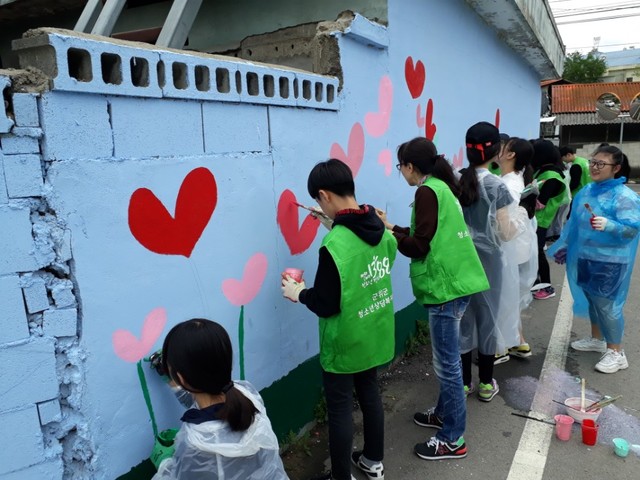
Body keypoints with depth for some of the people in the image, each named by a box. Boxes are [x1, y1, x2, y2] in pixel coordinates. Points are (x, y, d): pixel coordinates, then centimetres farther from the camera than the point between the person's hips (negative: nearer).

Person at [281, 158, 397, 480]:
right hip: (375, 336, 8)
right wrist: (336, 227, 11)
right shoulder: (381, 231, -5)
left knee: (339, 408, 10)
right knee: (370, 393, 23)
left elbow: (325, 306, -23)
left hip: (345, 344, -7)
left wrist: (298, 292, -4)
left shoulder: (333, 246, -27)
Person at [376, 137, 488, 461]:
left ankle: (453, 439, 12)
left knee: (447, 364, 0)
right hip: (454, 282, 10)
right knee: (447, 360, 21)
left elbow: (420, 247, -15)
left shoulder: (427, 192, -13)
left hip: (445, 287, -10)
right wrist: (392, 227, 18)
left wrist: (387, 233, -2)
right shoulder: (442, 188, 15)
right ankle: (444, 412, 38)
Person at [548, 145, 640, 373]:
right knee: (592, 300, 19)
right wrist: (565, 247, 18)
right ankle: (597, 339, 37)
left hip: (610, 262, -7)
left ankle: (616, 352, 14)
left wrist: (608, 225, -39)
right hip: (585, 257, 7)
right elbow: (575, 223, 14)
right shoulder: (587, 191, 5)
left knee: (606, 305, -1)